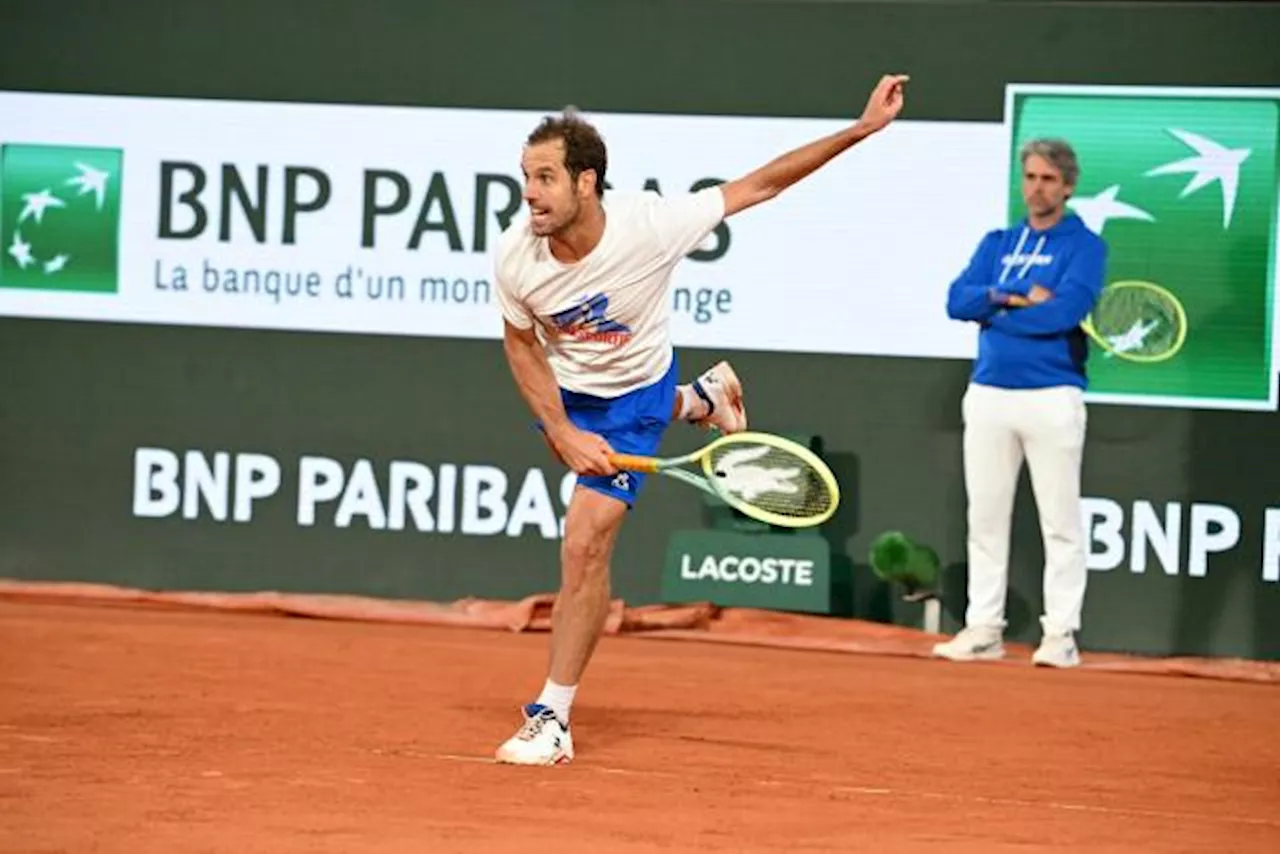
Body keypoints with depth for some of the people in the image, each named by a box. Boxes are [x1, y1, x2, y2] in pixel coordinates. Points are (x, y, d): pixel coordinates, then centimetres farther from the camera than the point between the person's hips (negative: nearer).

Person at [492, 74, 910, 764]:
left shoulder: (651, 225, -36)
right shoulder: (516, 257, -29)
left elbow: (761, 185, -24)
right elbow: (521, 343, -8)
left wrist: (863, 127, -28)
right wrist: (561, 433, -18)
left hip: (634, 393, -4)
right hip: (564, 390, 4)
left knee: (583, 546, -14)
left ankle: (551, 720, -5)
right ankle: (698, 402, 63)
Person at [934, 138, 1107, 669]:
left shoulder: (1084, 246, 0)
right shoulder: (997, 243, 15)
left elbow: (1064, 310, -16)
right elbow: (958, 300, 1)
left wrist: (995, 310, -6)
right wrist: (1014, 297, -14)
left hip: (1052, 399, -5)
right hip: (988, 395, 5)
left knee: (1060, 522, -4)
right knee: (985, 518, 7)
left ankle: (1060, 634, -1)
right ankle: (983, 629, 13)